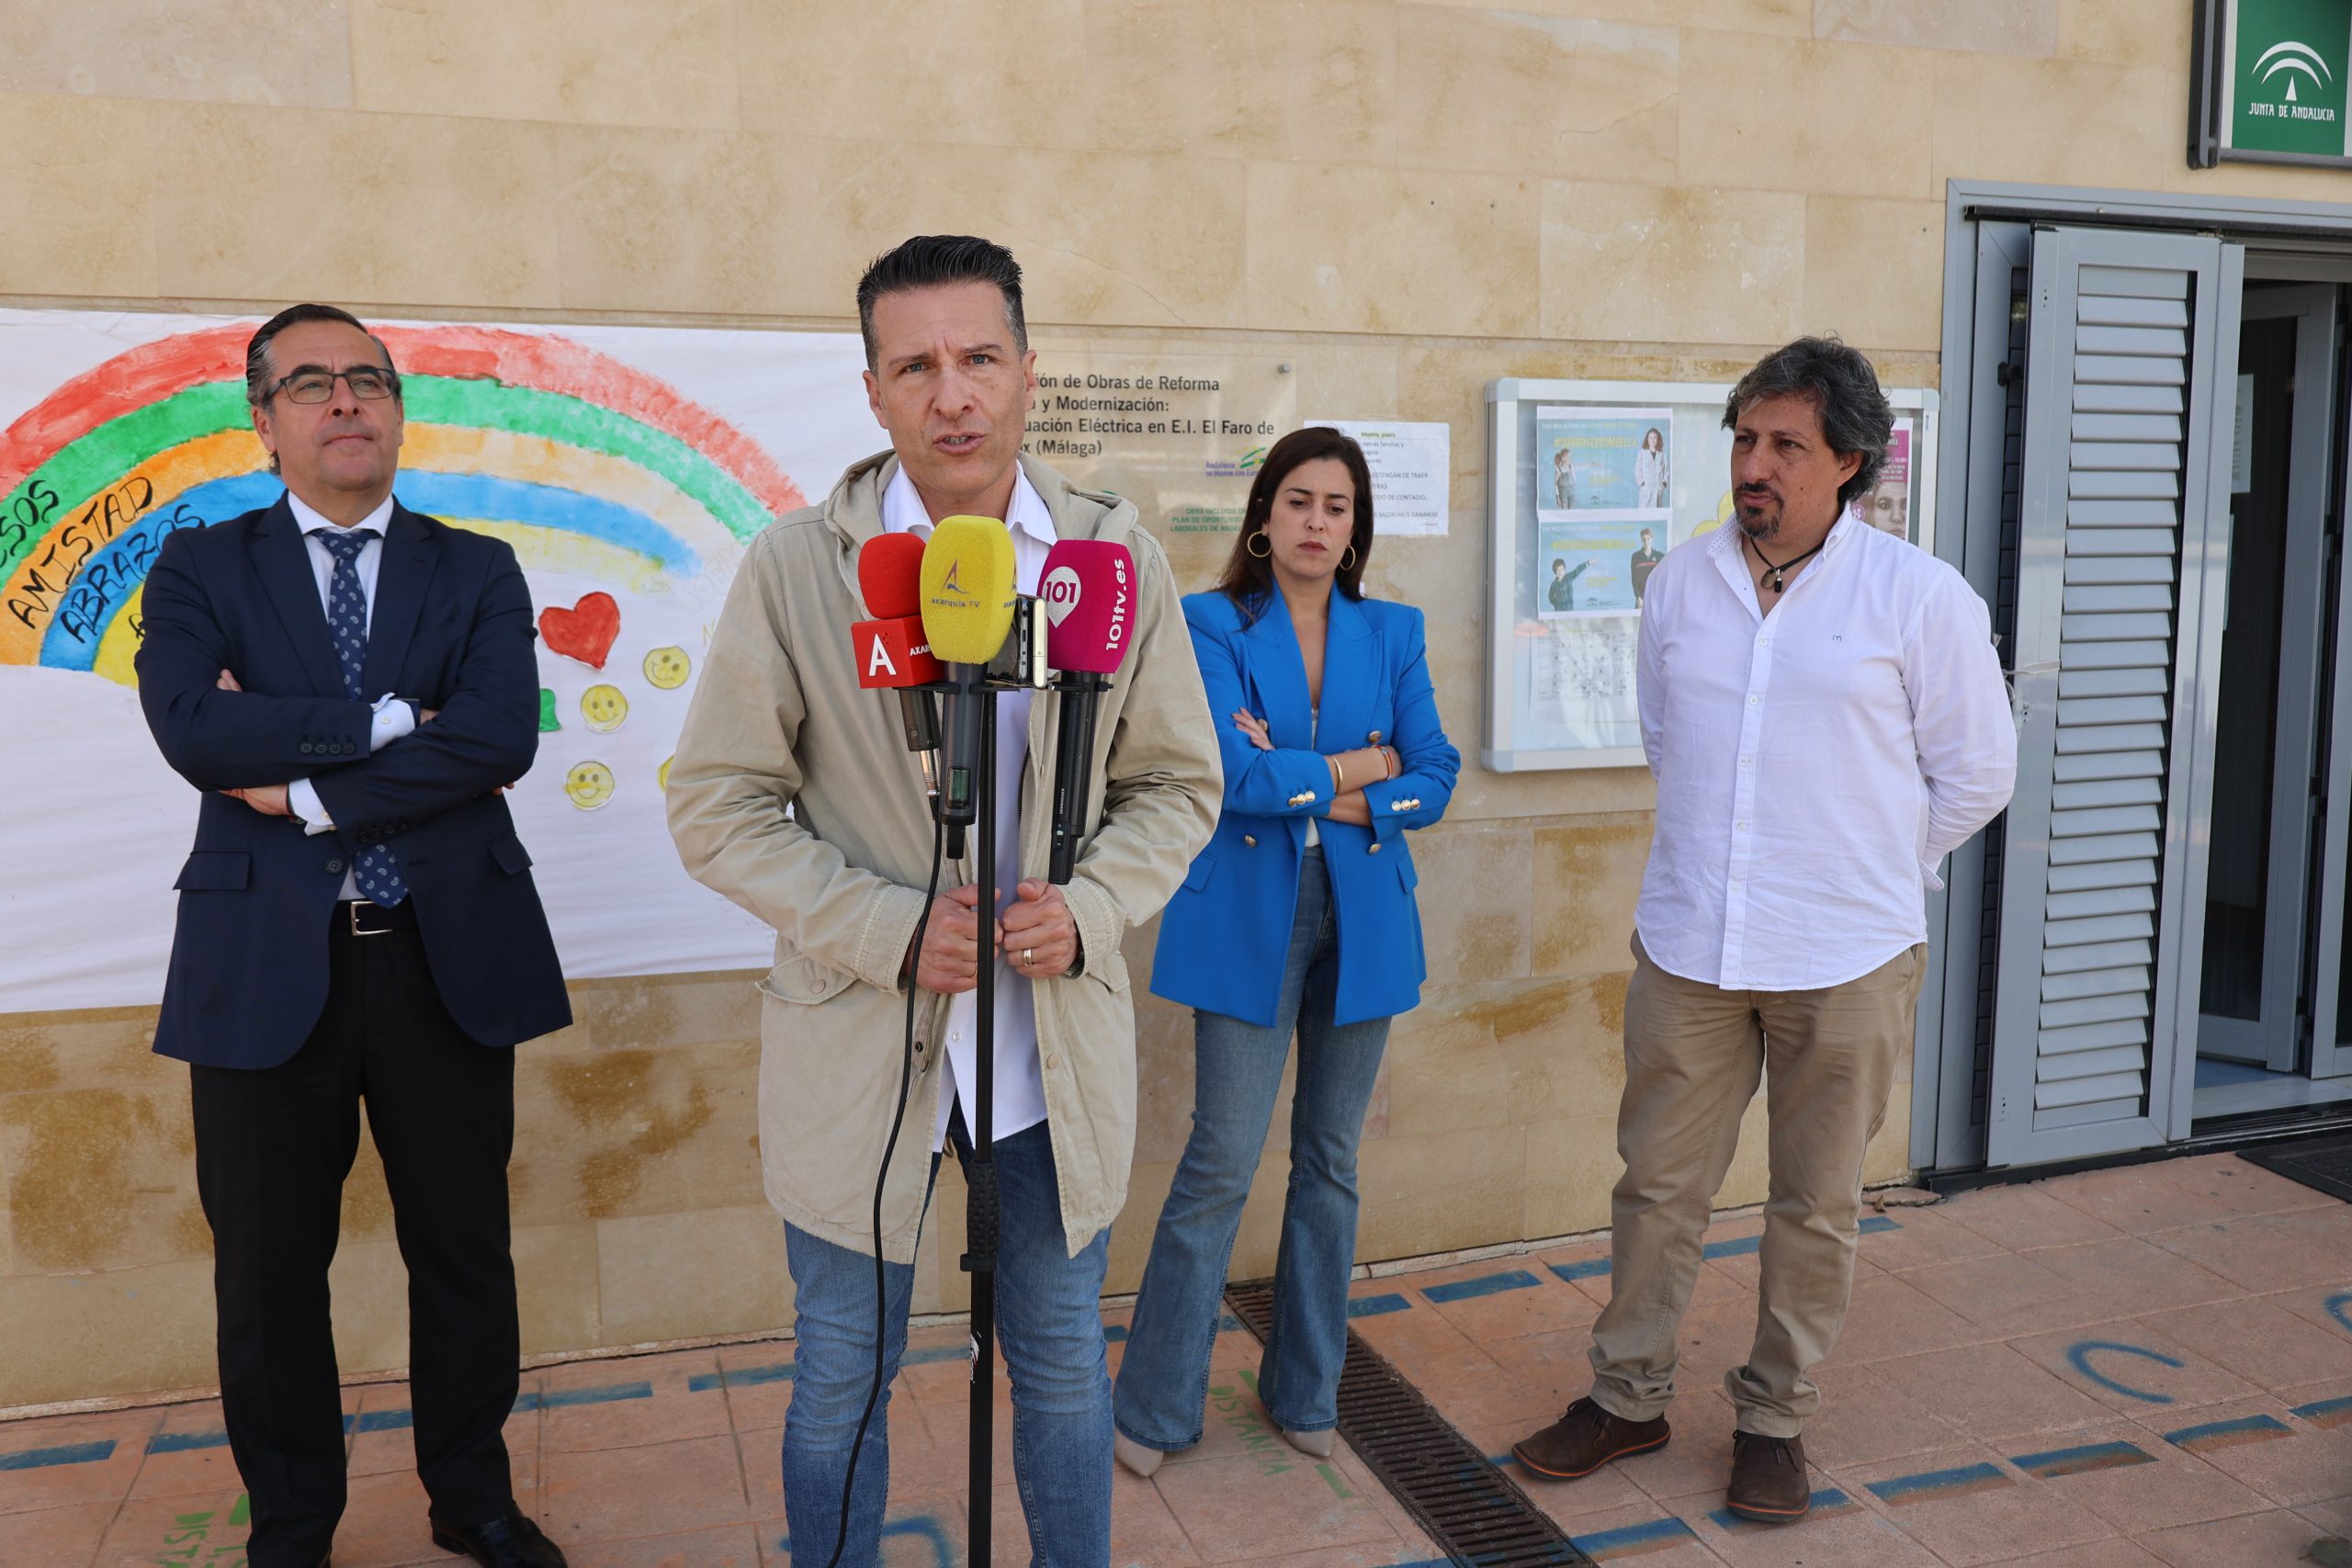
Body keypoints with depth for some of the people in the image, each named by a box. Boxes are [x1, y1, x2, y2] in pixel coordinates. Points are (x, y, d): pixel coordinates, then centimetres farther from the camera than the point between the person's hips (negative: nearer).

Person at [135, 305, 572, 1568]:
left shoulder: (478, 572, 6)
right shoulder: (199, 570, 5)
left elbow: (503, 736, -11)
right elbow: (192, 729, -14)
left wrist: (309, 789, -14)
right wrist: (391, 720, -16)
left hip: (448, 957, 1)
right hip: (267, 966, 0)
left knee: (465, 1252, 12)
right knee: (269, 1274, 12)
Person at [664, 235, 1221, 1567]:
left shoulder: (1121, 558, -2)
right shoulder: (794, 569, -7)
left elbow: (1177, 784, 5)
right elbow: (719, 807, -5)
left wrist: (1090, 908, -14)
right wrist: (890, 930, -18)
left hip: (1061, 1045, 2)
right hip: (856, 1053, -1)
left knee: (1065, 1365, 19)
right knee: (843, 1381, 15)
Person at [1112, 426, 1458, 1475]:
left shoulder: (1392, 632, 9)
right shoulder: (1213, 624, -2)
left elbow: (1434, 777, 1)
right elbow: (1229, 773, -15)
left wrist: (1299, 788, -10)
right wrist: (1353, 769, -5)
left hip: (1361, 917, 4)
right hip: (1247, 917, -3)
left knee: (1330, 1158, 12)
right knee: (1222, 1160, -3)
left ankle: (1305, 1390, 28)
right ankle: (1155, 1408, 13)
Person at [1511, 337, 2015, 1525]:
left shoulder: (1922, 598, -6)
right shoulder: (1679, 583, 4)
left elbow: (1974, 774, 3)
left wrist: (1864, 874, 8)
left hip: (1846, 961, -2)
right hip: (1686, 945, 3)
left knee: (1816, 1203, 10)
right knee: (1658, 1182, 10)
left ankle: (1775, 1419, 29)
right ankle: (1628, 1395, 28)